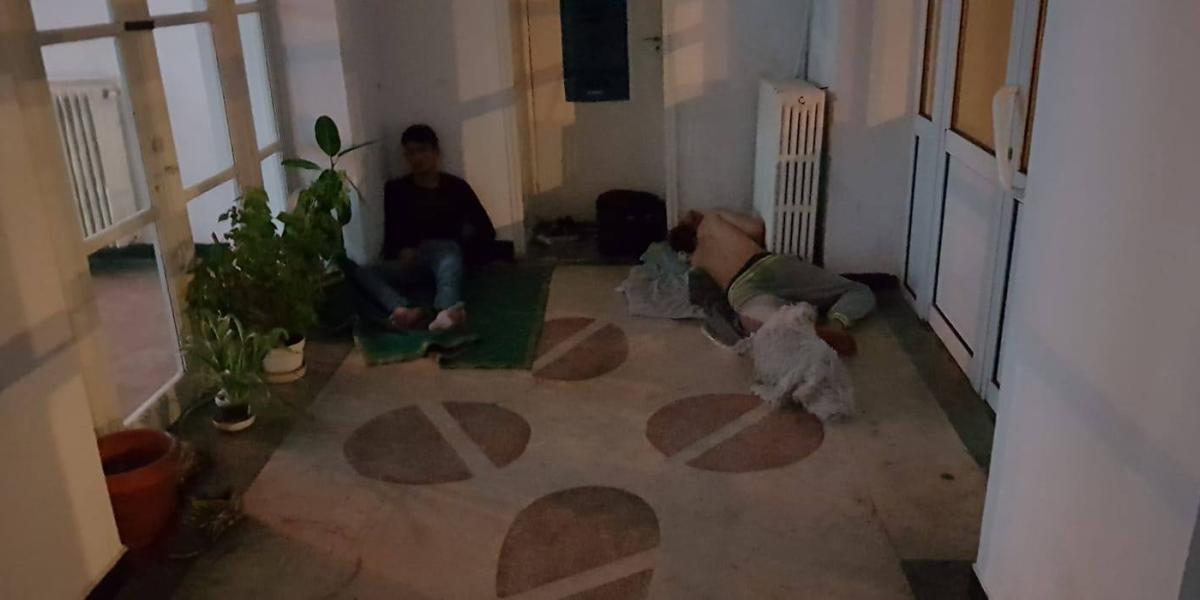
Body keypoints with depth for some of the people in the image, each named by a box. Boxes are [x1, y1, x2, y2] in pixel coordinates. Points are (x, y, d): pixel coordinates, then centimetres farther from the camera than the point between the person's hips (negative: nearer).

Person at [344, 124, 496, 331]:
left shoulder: (456, 186, 14)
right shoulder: (396, 189, 17)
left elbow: (487, 232, 10)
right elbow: (391, 235, 11)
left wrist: (459, 246, -2)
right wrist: (402, 251, -9)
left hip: (445, 252, -2)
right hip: (412, 260, 2)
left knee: (449, 263, -40)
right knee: (363, 273, -28)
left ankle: (446, 312, -72)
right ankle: (405, 310, -58)